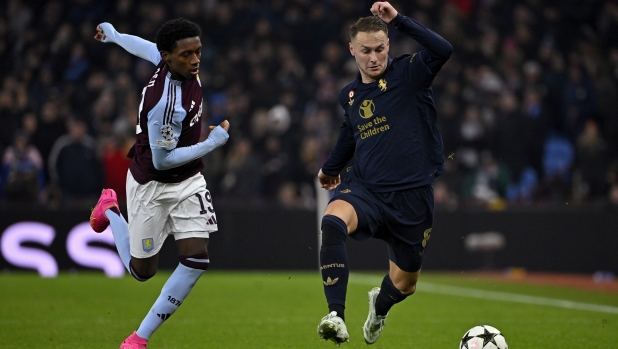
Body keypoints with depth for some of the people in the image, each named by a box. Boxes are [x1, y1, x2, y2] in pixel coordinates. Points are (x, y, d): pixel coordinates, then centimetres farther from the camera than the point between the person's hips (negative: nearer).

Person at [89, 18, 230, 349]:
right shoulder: (166, 102, -33)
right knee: (142, 271, 11)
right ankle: (110, 210, 41)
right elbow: (162, 160, -26)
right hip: (152, 186, -7)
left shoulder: (173, 61, -10)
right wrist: (215, 141, -21)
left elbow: (146, 48, 12)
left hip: (189, 182, 7)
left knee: (196, 259, -10)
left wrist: (113, 35, 33)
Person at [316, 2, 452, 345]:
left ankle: (380, 306, 51)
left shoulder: (409, 73, -4)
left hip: (412, 196, -2)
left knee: (404, 284, 11)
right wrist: (330, 167, 45)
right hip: (365, 189, 2)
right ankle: (336, 317, -39)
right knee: (332, 222, -34)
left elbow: (444, 50, -25)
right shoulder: (349, 95, 10)